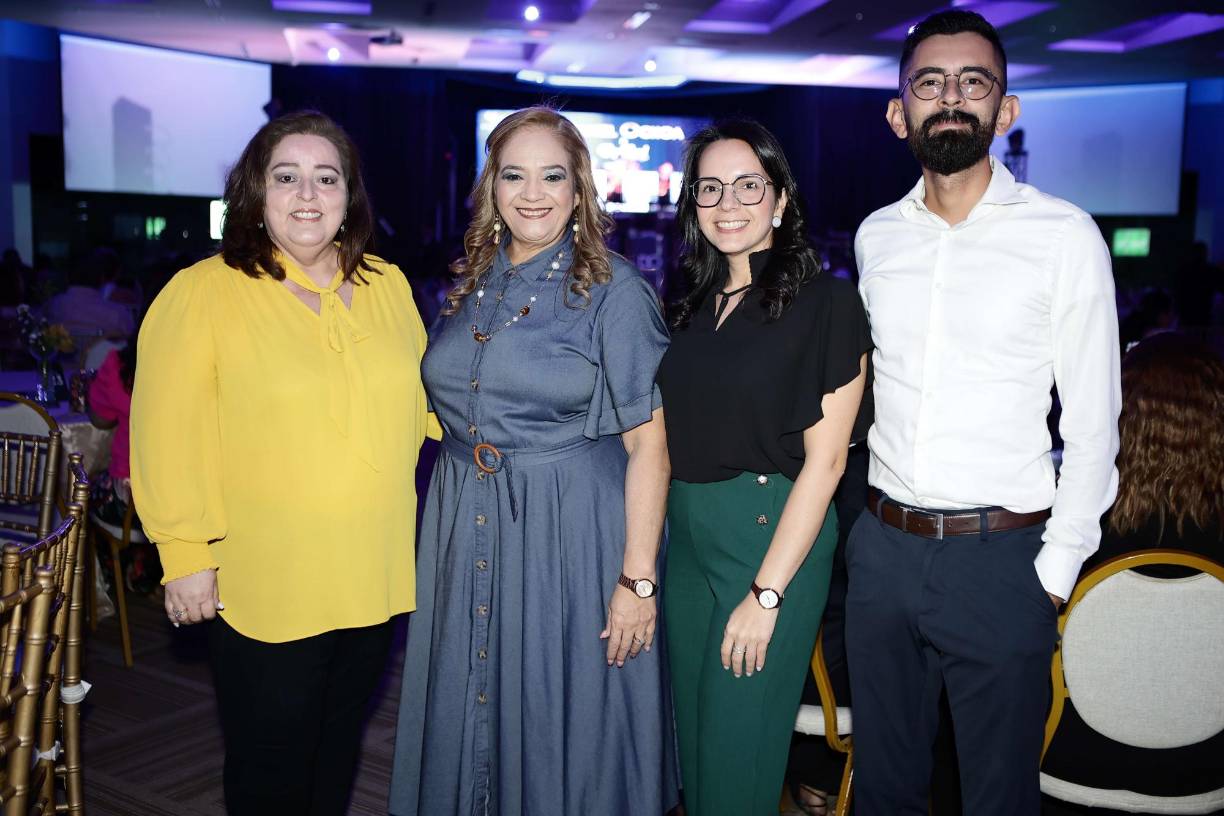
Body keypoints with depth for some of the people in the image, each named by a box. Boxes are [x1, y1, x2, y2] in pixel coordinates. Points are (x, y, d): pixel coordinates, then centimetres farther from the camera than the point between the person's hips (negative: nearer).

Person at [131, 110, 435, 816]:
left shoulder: (387, 286, 5)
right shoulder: (201, 294, -9)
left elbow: (422, 395, 18)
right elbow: (168, 437, -10)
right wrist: (186, 554, -11)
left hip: (376, 580, 4)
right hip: (266, 590, -4)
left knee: (340, 749, 21)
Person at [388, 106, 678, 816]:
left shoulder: (615, 290, -9)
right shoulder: (472, 284, 8)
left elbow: (649, 442, -13)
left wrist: (638, 579, -17)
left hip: (571, 531, -5)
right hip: (465, 528, 6)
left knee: (564, 725, 7)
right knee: (469, 714, 17)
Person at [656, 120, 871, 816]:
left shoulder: (824, 302, -10)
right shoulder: (695, 305, 9)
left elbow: (824, 459, -14)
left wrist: (767, 593, -18)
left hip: (774, 540, -6)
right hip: (687, 540, 6)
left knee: (737, 753, 4)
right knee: (692, 738, 18)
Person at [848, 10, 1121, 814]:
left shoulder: (1064, 236, -7)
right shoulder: (876, 236, 6)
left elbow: (1092, 424, -5)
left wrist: (1056, 571, -8)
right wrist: (873, 521, 11)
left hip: (1000, 559, -3)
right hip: (883, 550, 4)